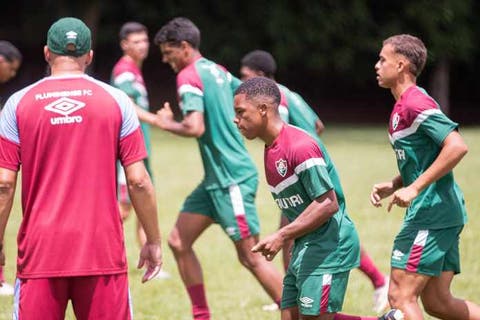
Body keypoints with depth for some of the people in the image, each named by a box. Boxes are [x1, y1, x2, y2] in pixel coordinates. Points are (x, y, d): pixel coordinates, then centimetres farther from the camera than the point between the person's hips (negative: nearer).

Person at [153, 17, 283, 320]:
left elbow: (195, 127, -25)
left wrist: (168, 124, -7)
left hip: (231, 179, -10)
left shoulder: (189, 76, -14)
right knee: (179, 241, 9)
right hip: (217, 178, 10)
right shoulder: (217, 70, 12)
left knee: (250, 256, -5)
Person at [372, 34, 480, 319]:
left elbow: (457, 146, -24)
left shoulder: (415, 103, -14)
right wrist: (393, 186, 10)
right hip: (442, 214, 10)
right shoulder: (403, 106, 17)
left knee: (401, 297, -8)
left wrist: (415, 188, -23)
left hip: (431, 212, -10)